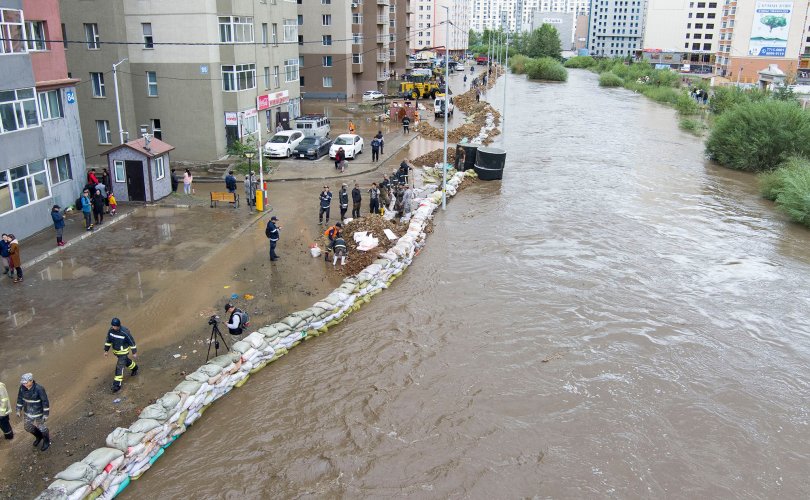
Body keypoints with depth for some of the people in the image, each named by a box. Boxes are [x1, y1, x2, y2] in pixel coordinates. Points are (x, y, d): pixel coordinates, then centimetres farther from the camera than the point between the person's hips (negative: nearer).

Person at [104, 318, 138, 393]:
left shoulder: (125, 332, -30)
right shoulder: (110, 330, -14)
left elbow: (132, 342, -17)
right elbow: (108, 341, 3)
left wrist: (134, 352, -10)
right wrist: (106, 350, 6)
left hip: (123, 352, -6)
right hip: (116, 351, 6)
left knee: (119, 367, -8)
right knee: (126, 361, 27)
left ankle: (117, 384, -1)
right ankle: (134, 368, 56)